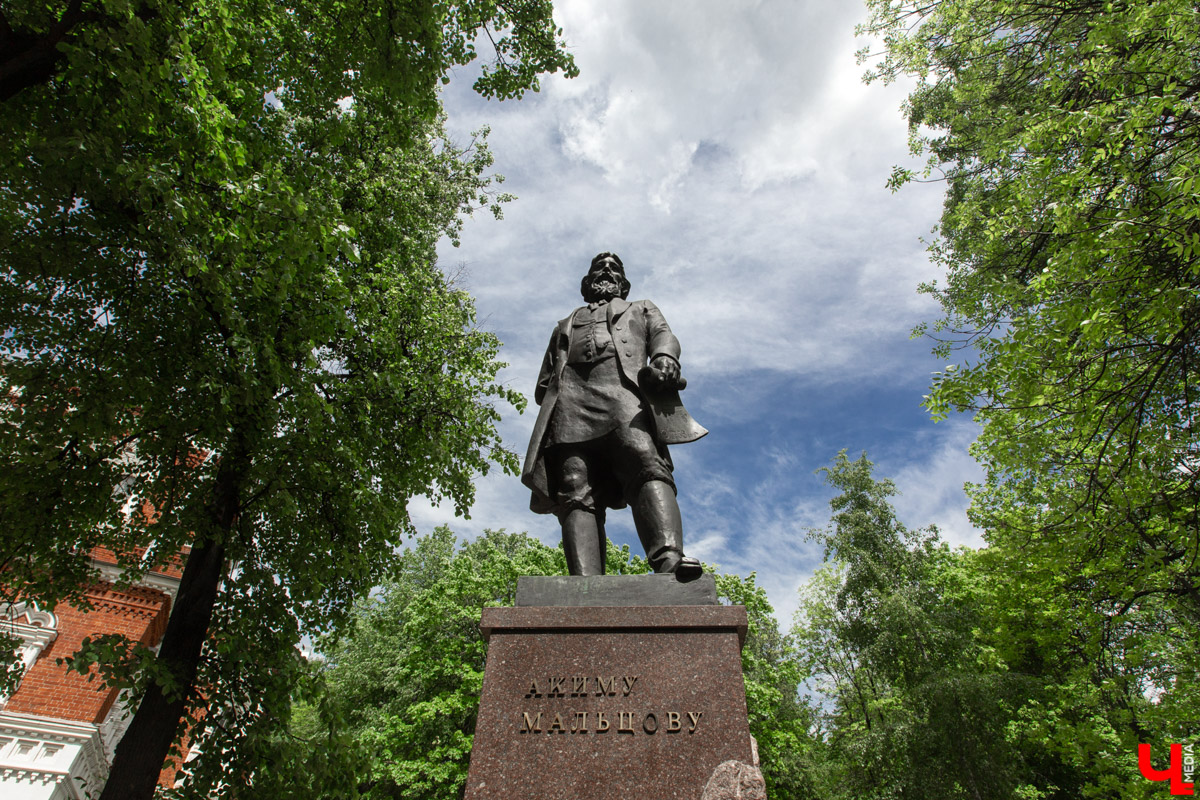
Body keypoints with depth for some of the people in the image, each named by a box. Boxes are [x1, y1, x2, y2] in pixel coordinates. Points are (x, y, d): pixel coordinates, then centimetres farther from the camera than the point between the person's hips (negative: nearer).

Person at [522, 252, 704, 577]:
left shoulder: (641, 308, 39)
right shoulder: (565, 325, 42)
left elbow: (663, 335, 17)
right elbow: (544, 383, 33)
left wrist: (664, 359, -9)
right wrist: (552, 398, 7)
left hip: (623, 390, -1)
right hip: (569, 401, 2)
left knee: (647, 466, -31)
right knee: (577, 491, -22)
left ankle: (669, 559, -51)